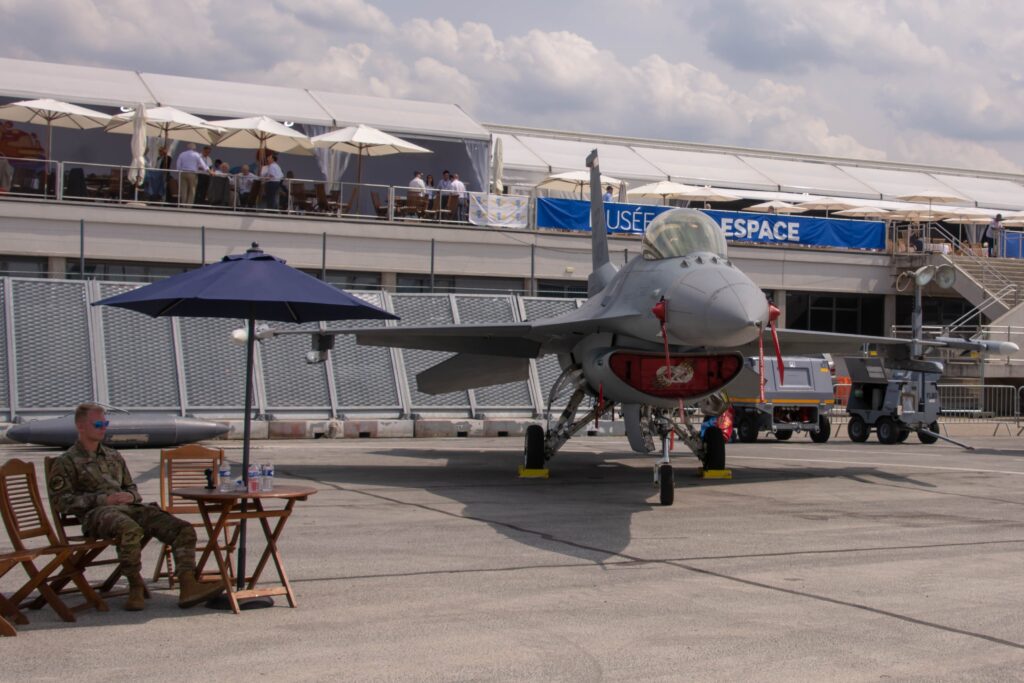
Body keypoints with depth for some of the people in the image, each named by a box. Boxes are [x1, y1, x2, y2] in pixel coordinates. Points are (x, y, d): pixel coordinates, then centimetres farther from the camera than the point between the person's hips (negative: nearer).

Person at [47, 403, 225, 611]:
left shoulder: (114, 456, 28)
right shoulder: (66, 462, 8)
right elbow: (61, 500, -3)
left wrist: (130, 496, 5)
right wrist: (103, 499, -12)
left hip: (129, 508, 7)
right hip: (96, 514, -6)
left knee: (184, 530, -14)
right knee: (130, 530, -42)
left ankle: (188, 586, -23)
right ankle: (136, 586, -24)